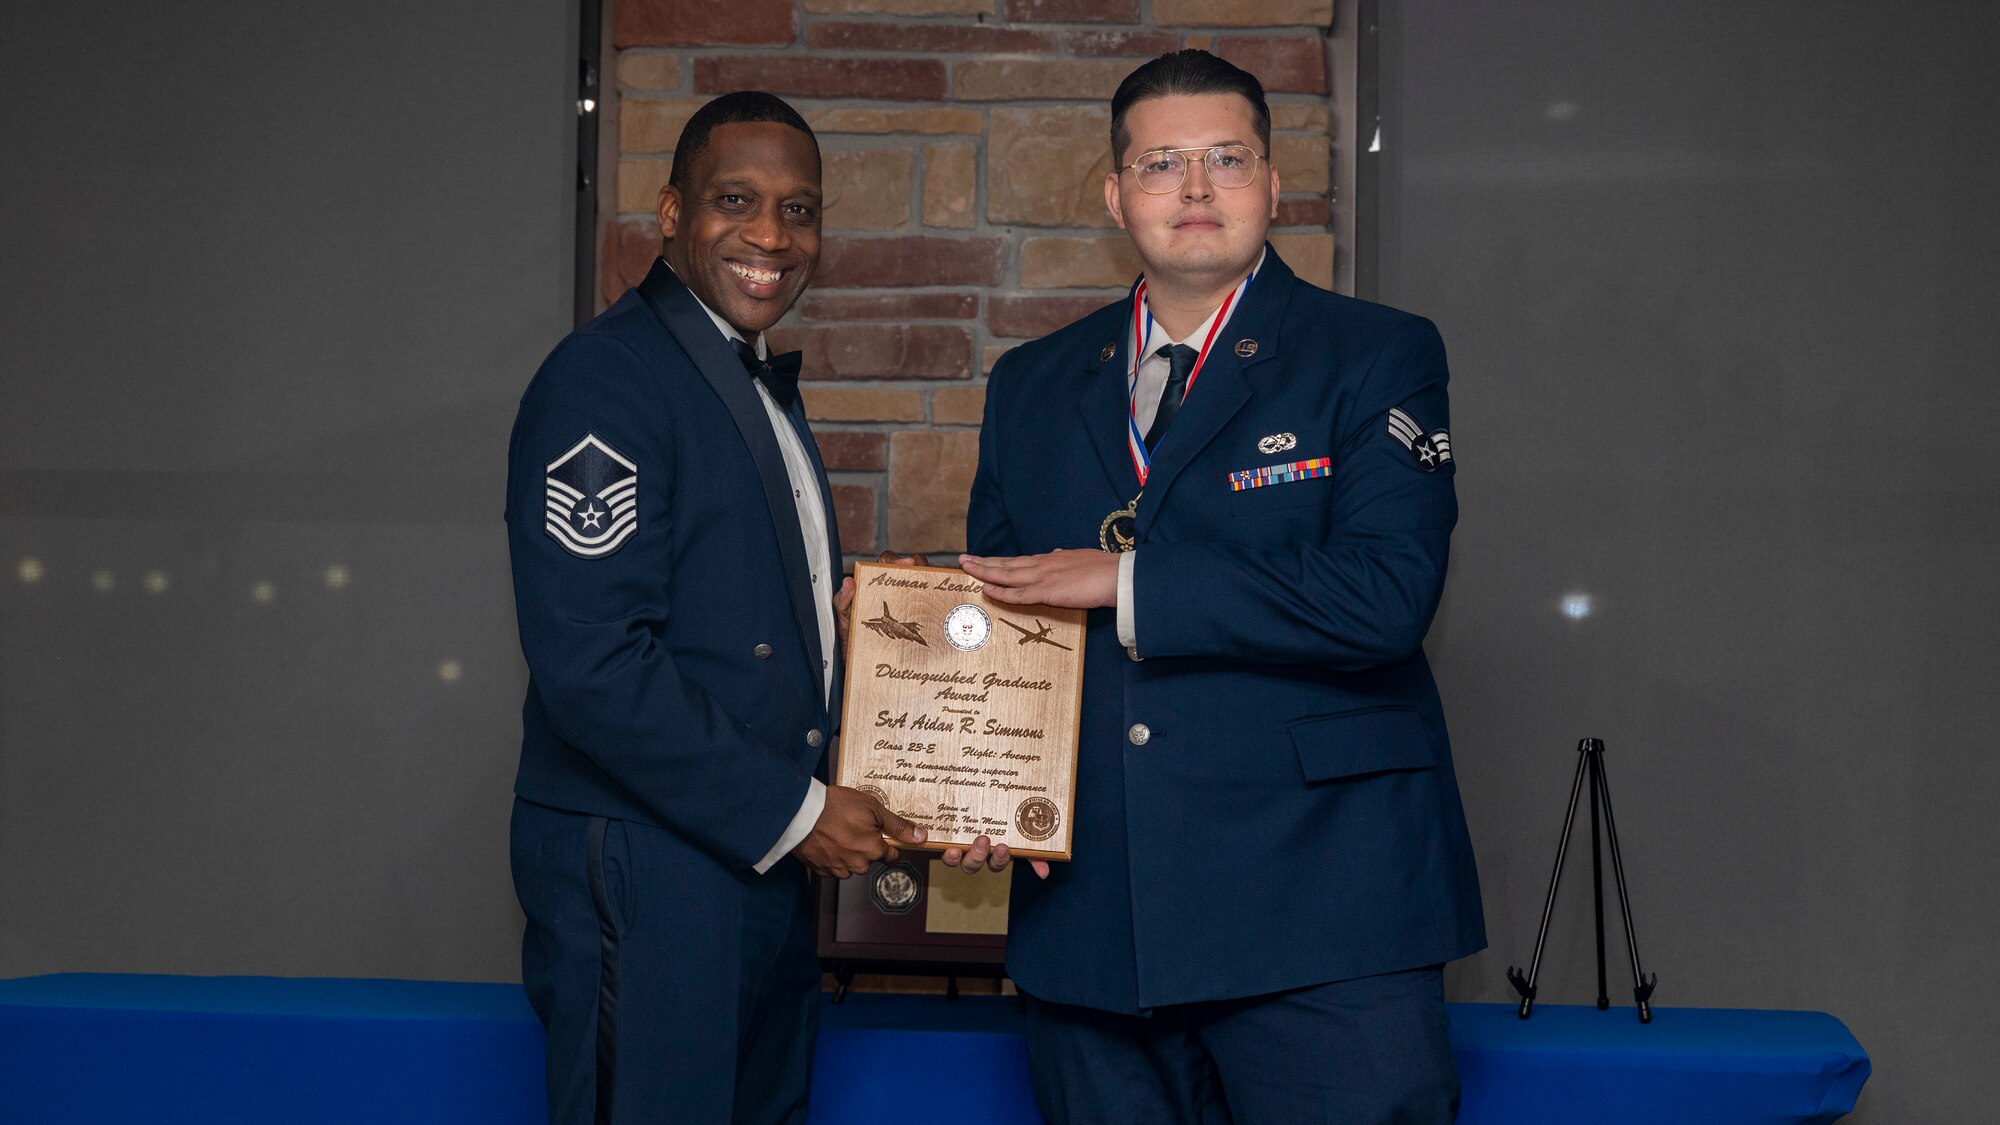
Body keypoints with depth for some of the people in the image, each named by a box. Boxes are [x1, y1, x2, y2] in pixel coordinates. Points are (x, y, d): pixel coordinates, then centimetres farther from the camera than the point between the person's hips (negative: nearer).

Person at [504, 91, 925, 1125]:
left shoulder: (764, 383, 16)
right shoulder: (604, 378, -15)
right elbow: (591, 663, -23)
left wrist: (851, 614, 3)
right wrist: (790, 810, -17)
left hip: (764, 857, 9)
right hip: (641, 876, -9)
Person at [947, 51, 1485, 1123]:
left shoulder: (1380, 357, 1)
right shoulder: (1031, 385, 14)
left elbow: (1385, 593, -14)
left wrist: (1125, 580, -13)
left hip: (1321, 919, -3)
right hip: (1088, 915, 4)